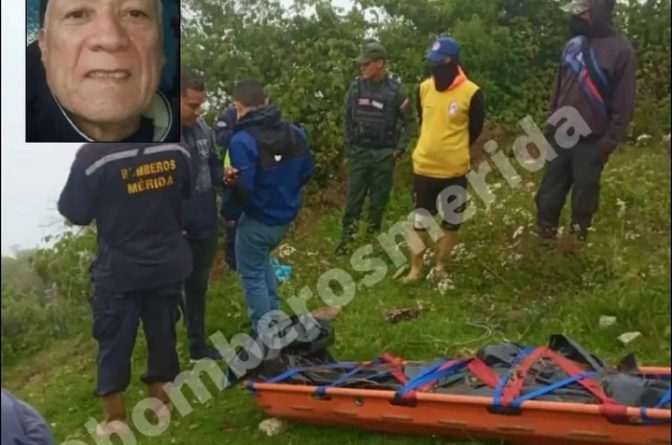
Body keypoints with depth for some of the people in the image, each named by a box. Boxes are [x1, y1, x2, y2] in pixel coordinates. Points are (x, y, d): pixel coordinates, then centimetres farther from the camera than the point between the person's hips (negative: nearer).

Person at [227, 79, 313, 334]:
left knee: (252, 275, 12)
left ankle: (264, 332, 21)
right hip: (286, 216, 7)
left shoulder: (243, 140, -24)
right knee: (262, 261, 29)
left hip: (257, 220, -7)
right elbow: (306, 173, 8)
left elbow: (243, 188, -27)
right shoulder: (295, 132, -1)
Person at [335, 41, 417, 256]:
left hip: (384, 154, -2)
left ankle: (373, 235, 25)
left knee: (379, 197, 9)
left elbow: (410, 121, -2)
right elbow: (347, 117, 8)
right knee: (354, 196, 5)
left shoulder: (396, 90, -11)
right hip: (359, 152, 2)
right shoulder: (356, 87, -2)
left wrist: (400, 148, -7)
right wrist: (348, 146, 6)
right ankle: (346, 236, 12)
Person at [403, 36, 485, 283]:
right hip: (424, 167, 3)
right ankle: (415, 269, 26)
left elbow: (475, 129, 1)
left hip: (454, 170, -3)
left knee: (451, 223, 12)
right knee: (420, 220, 12)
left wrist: (455, 151, 10)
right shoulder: (423, 88, -1)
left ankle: (440, 266, 31)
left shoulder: (471, 93, -13)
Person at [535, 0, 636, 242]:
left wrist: (609, 142, -11)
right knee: (549, 196, 9)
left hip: (591, 143, -4)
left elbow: (623, 104, -8)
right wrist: (551, 125, 11)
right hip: (560, 138, 5)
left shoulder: (620, 50, -8)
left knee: (583, 198, 7)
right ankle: (544, 238, 24)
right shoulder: (573, 45, 7)